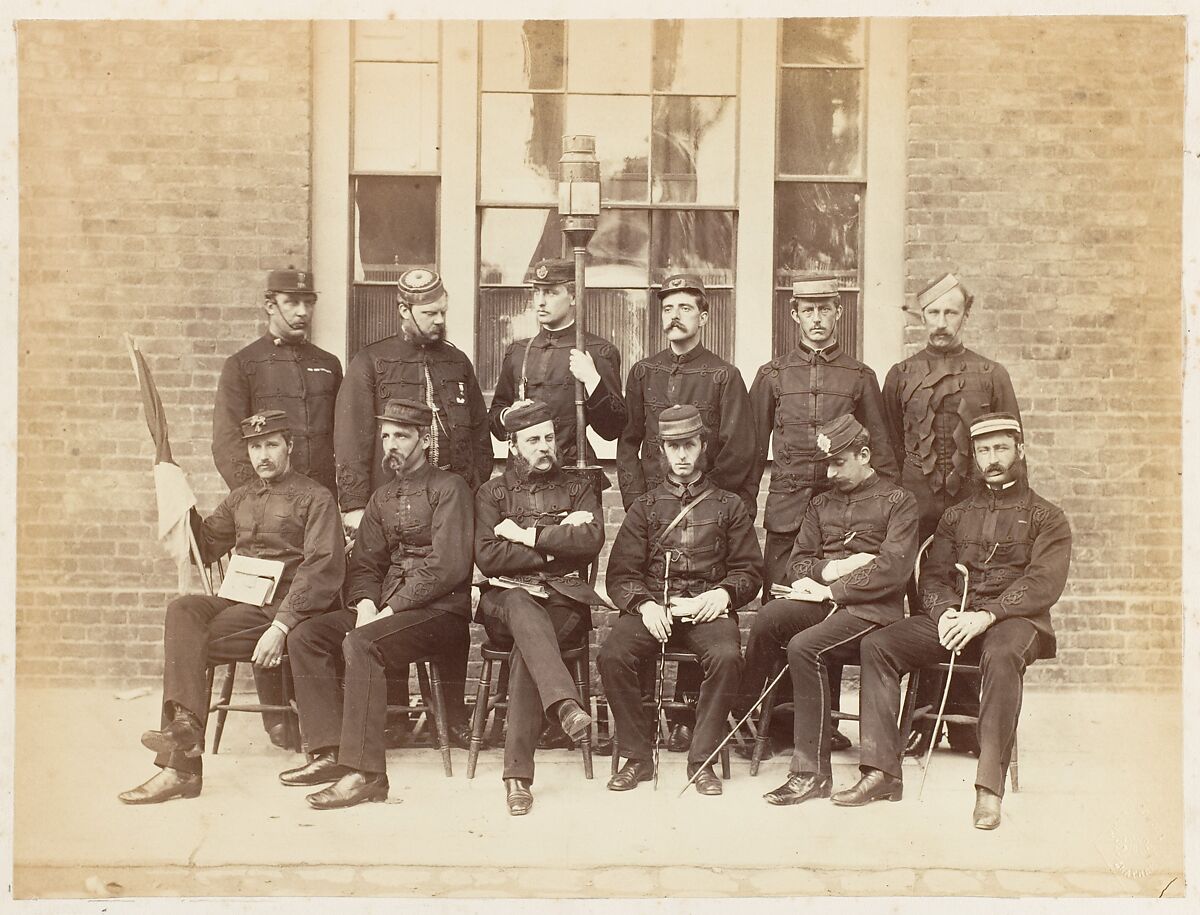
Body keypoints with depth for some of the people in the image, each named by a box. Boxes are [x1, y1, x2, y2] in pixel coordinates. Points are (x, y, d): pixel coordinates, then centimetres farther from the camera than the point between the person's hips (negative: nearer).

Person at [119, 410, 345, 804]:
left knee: (189, 642, -24)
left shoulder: (315, 498, 1)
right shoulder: (240, 499, 23)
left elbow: (324, 569, -11)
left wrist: (281, 626, -21)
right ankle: (184, 725, -37)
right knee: (182, 609, -25)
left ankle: (180, 765, -26)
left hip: (285, 606, -6)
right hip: (239, 600, 6)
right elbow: (201, 549, 25)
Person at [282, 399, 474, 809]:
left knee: (361, 644, -32)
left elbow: (448, 566, -15)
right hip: (385, 607, 8)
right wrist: (366, 603, -6)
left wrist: (389, 610, -17)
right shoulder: (382, 498, 21)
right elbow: (363, 563, 16)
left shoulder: (448, 487, -4)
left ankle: (365, 771, -33)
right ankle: (331, 752, -13)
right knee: (304, 637, -11)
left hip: (442, 610, -8)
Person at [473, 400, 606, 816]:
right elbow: (488, 558, -2)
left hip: (564, 599, 0)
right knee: (522, 604, -38)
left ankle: (518, 773, -34)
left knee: (526, 649, -31)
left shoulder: (577, 490, 16)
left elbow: (591, 541, -4)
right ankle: (565, 704, -55)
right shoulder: (492, 493, 14)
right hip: (507, 597, 0)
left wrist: (528, 536, -6)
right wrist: (556, 542, -4)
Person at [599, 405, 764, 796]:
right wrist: (644, 604, -12)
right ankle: (637, 756, -12)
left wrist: (723, 593, -9)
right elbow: (620, 575, 9)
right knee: (611, 655, -28)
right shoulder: (645, 507, 17)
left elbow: (749, 570, 13)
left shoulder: (728, 506, 16)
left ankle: (701, 759, -17)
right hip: (652, 606, 1)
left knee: (727, 656, -34)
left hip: (708, 608, -1)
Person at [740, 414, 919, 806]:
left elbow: (893, 570, -9)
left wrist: (831, 589, -13)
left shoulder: (898, 502, 4)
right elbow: (797, 563, 17)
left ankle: (812, 770, -26)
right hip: (824, 600, 5)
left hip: (872, 608, -5)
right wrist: (831, 569, -6)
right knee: (769, 617, -29)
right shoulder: (821, 504, 22)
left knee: (804, 646, -32)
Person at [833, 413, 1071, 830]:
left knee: (1002, 655, -40)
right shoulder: (956, 515, 23)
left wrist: (986, 615, -21)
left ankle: (989, 787, -38)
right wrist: (945, 611, -11)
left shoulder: (1047, 518, 9)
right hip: (952, 616, 5)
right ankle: (881, 772, -21)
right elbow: (932, 576, 13)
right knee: (876, 645, -18)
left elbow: (1044, 584, -7)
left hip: (1013, 619, -4)